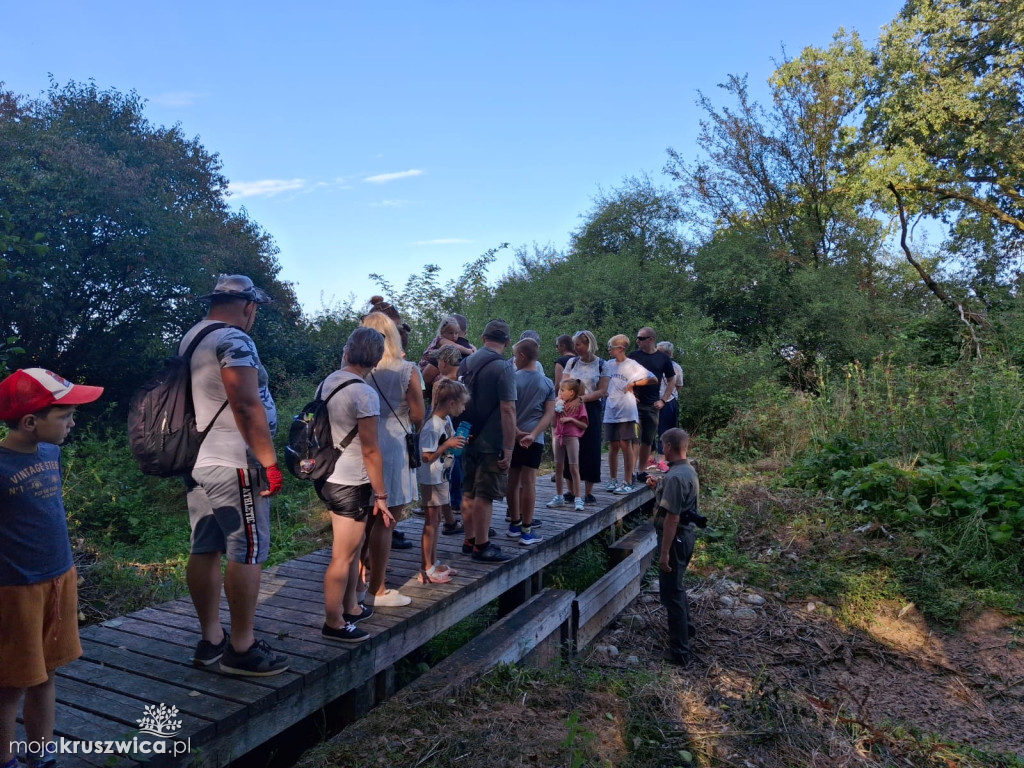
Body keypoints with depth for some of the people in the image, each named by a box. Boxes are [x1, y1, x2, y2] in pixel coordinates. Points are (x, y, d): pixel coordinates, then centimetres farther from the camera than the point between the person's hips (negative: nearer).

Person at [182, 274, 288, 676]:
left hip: (195, 461, 10)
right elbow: (247, 406, -22)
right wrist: (269, 462, -19)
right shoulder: (234, 340, -14)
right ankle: (241, 649, 4)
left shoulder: (189, 339, 16)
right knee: (247, 553, -3)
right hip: (232, 465, -10)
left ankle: (210, 639, 22)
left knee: (205, 549, 12)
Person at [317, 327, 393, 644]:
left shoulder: (326, 383, 4)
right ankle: (333, 624, 14)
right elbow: (370, 451, -18)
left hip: (328, 476, 8)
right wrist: (381, 495, -10)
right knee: (343, 557, 3)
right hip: (351, 484, -8)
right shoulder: (365, 393, -19)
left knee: (351, 549, 21)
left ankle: (351, 608, 32)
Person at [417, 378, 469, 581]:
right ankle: (427, 569, 10)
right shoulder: (432, 425, -22)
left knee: (435, 520, 15)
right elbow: (427, 457, -23)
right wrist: (447, 445, -26)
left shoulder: (447, 420, 4)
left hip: (442, 477, 9)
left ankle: (433, 563, 26)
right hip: (431, 479, -9)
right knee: (432, 521, -1)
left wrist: (459, 443, 0)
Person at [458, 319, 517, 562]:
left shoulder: (466, 363, 7)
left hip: (469, 439, 7)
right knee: (484, 495, 0)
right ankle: (482, 546, 7)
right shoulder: (502, 368, -15)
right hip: (491, 443, -7)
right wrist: (509, 447, -18)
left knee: (469, 492, 15)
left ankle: (470, 540, 25)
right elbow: (507, 410, -21)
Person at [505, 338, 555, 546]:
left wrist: (516, 432, -7)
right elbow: (550, 413, -4)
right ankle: (527, 531, 0)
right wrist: (533, 434, -12)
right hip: (534, 439, 0)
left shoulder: (512, 379, -4)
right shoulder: (548, 383, 4)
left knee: (513, 481, 11)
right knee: (529, 482, 0)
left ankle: (515, 524, 23)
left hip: (513, 437, 0)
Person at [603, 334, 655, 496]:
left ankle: (627, 482, 1)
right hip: (611, 412, 5)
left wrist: (633, 383, -9)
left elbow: (652, 379, -4)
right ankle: (612, 480, 19)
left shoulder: (632, 365, -6)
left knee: (626, 445, -3)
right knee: (613, 446, 10)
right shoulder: (609, 365, 8)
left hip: (626, 412, -5)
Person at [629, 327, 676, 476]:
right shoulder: (634, 355, 1)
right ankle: (630, 474, -5)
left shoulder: (663, 358, 4)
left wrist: (663, 400, 3)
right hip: (635, 403, -2)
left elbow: (671, 381, 12)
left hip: (653, 405, 2)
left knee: (648, 440, 9)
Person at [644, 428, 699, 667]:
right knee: (675, 585, 28)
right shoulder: (688, 470, 7)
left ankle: (680, 651, 7)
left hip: (676, 537, -10)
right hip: (687, 534, 10)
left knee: (671, 592, 0)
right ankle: (685, 625, 46)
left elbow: (672, 517, -26)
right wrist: (659, 487, 16)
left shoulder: (675, 477, -25)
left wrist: (664, 552, -22)